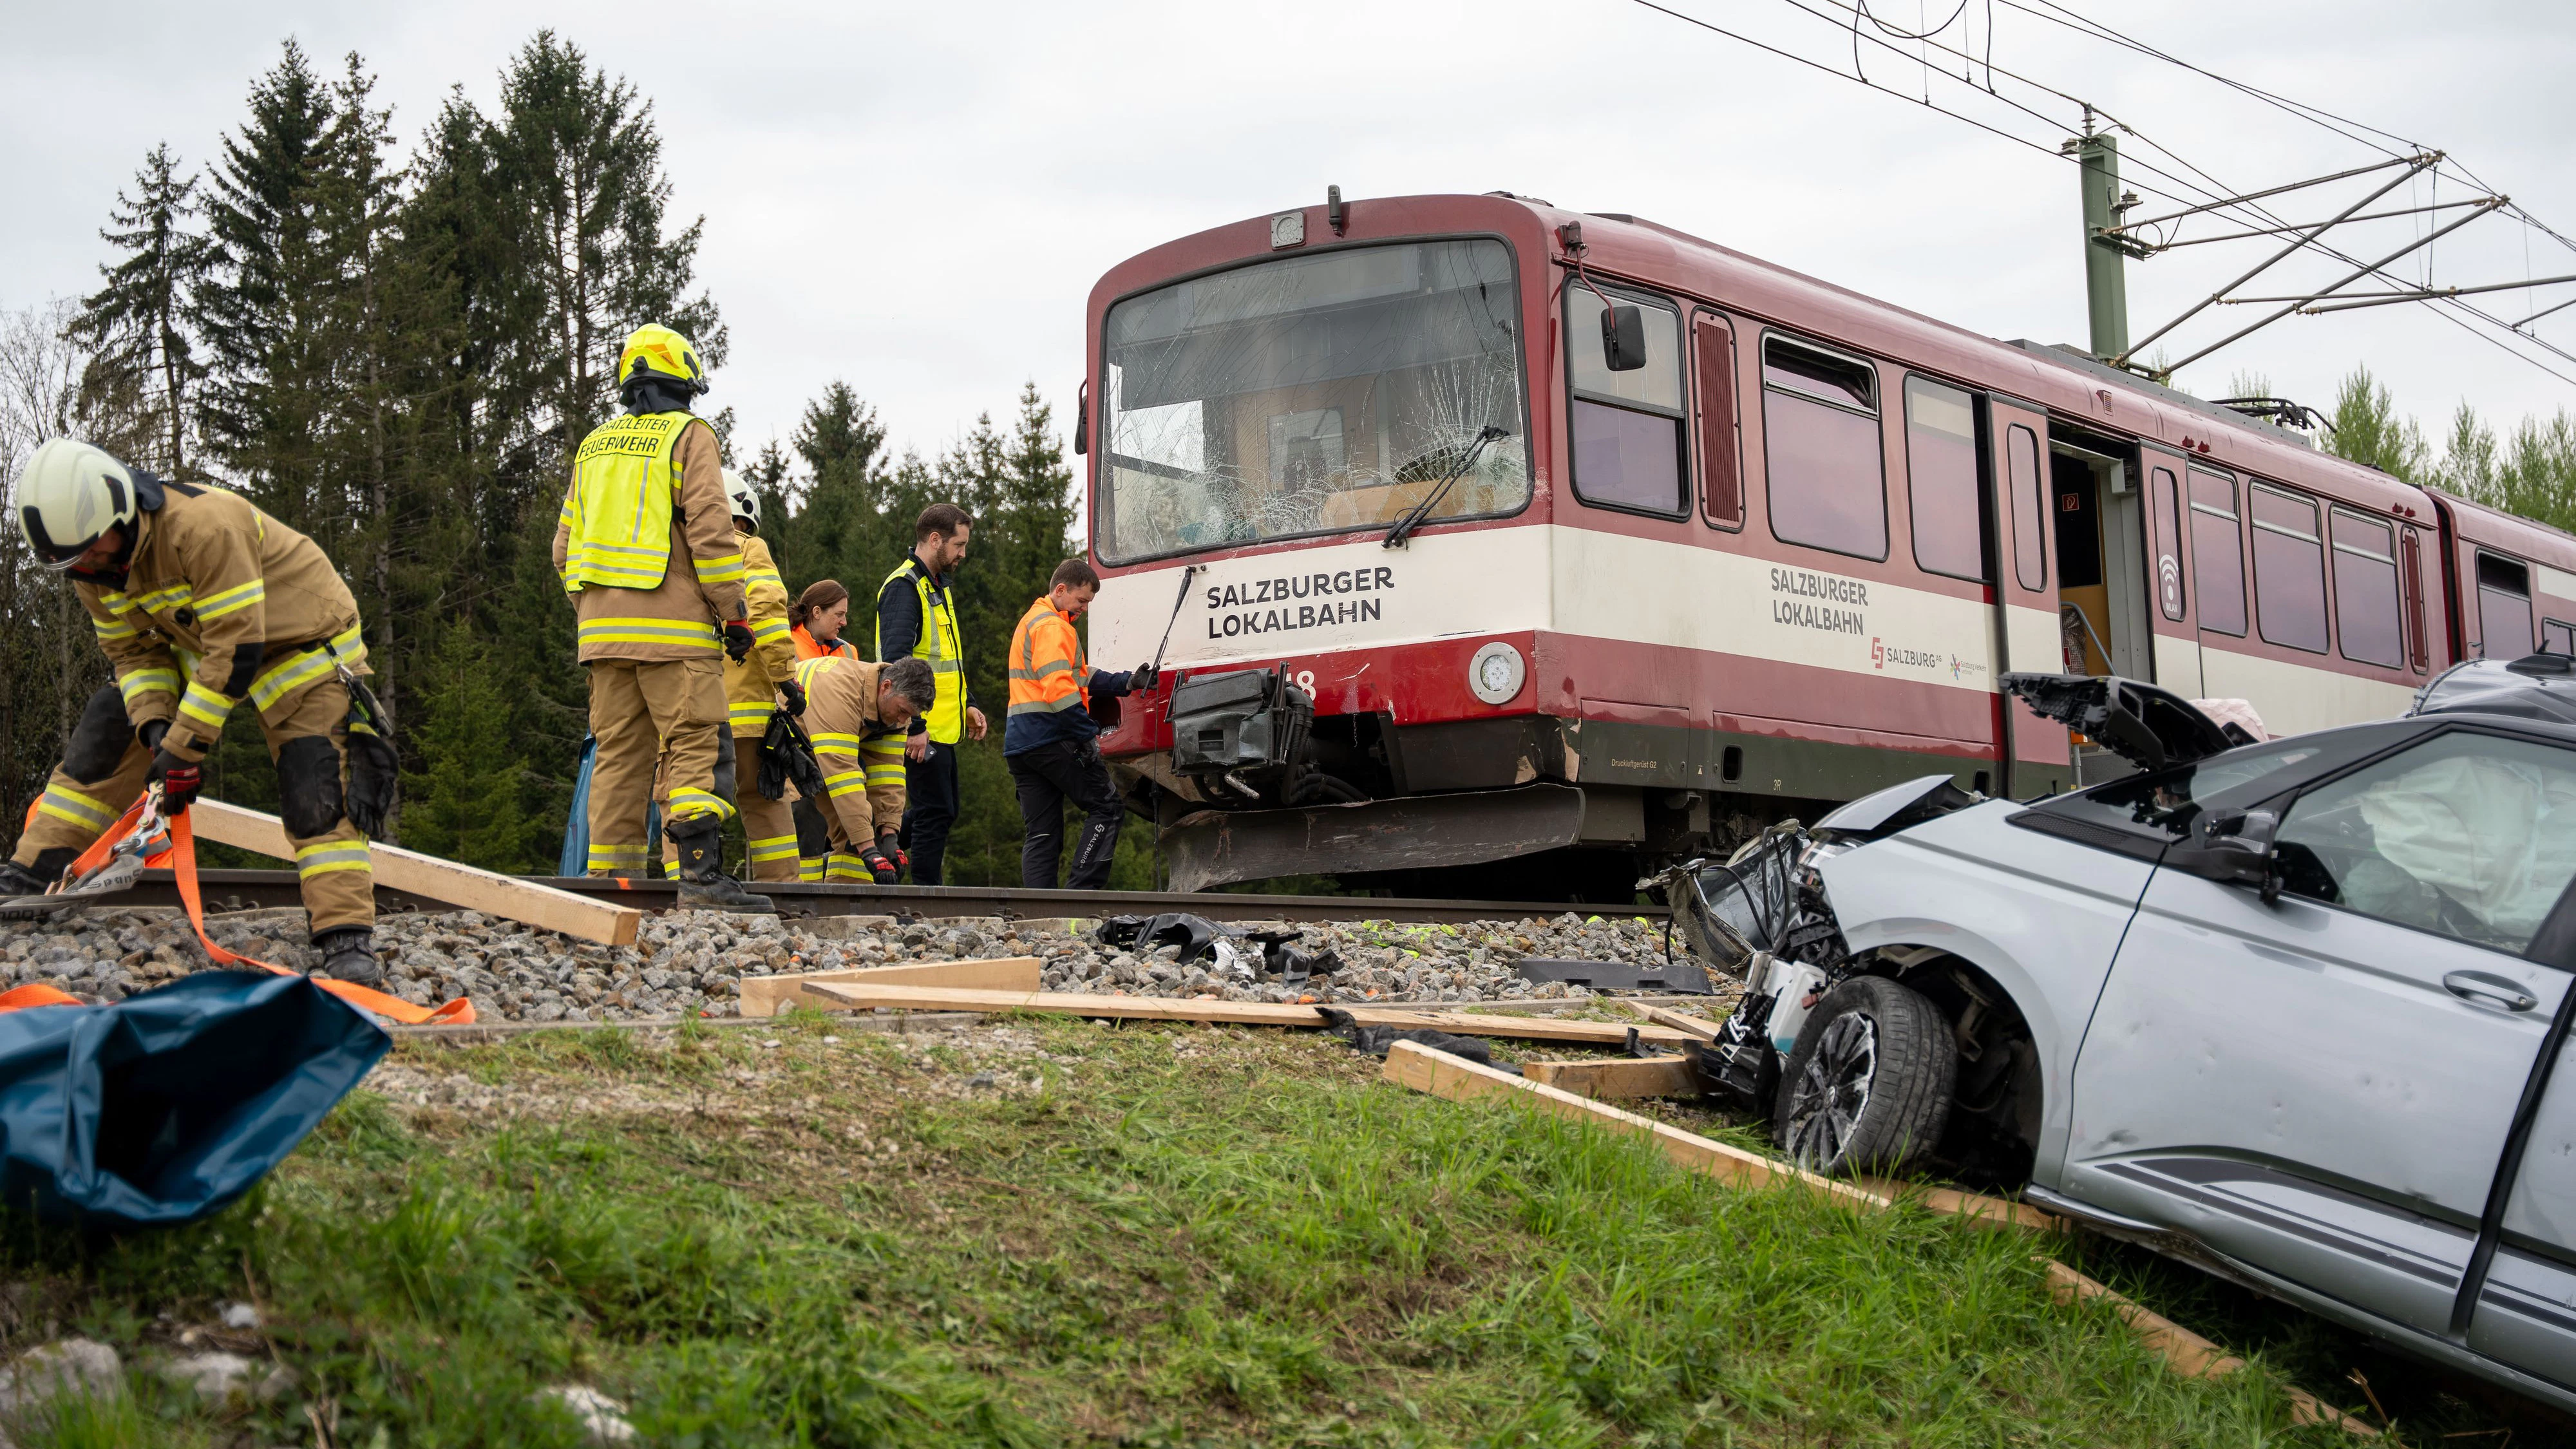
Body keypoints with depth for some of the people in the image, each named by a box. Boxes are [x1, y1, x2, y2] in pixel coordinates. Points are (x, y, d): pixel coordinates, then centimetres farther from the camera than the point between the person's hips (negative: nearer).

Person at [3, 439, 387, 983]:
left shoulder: (205, 526, -35)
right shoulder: (93, 566, -9)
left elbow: (237, 648, -34)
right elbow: (131, 650, 0)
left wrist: (185, 745, -29)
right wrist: (154, 724, -19)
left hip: (299, 644, -7)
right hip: (200, 648, 8)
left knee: (316, 795, -20)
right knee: (103, 733, -1)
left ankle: (348, 944, -21)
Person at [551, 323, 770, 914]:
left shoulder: (594, 445, 18)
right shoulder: (688, 436, -2)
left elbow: (565, 545, 18)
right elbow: (711, 529, -11)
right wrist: (734, 614, -7)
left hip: (602, 626, 6)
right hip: (673, 626, -6)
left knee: (619, 752, 8)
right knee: (694, 747, -8)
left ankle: (610, 881, 7)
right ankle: (701, 874, -16)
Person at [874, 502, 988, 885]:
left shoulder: (939, 585, 18)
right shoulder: (904, 588, -15)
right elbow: (896, 662, -25)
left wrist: (968, 705, 19)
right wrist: (914, 726, -28)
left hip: (942, 725, 10)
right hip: (921, 729, -10)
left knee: (944, 810, 17)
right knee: (936, 813, -5)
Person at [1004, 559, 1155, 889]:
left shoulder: (1032, 621, 25)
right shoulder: (1053, 626, -9)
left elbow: (1080, 676, 22)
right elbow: (1060, 688, -21)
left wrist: (1127, 683, 11)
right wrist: (1088, 733, -21)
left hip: (1019, 744, 10)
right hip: (1052, 738, -10)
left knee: (1040, 835, 7)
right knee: (1106, 808, -3)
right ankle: (1082, 892, -12)